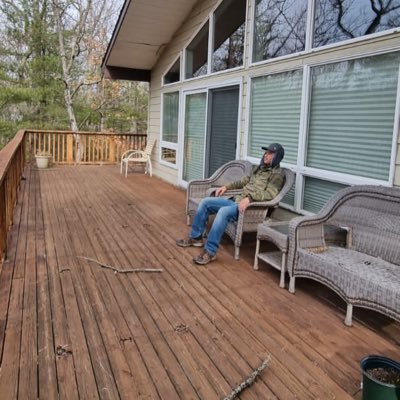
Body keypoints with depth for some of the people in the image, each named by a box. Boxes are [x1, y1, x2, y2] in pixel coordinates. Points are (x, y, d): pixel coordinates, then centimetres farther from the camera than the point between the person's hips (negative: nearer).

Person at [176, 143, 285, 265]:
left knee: (224, 211, -36)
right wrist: (226, 187, 22)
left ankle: (210, 251, -29)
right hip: (237, 200, 9)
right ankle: (195, 237, 11)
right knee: (205, 202, 1)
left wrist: (249, 198, -34)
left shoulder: (277, 174, -6)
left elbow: (270, 194, -22)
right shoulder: (259, 167, 20)